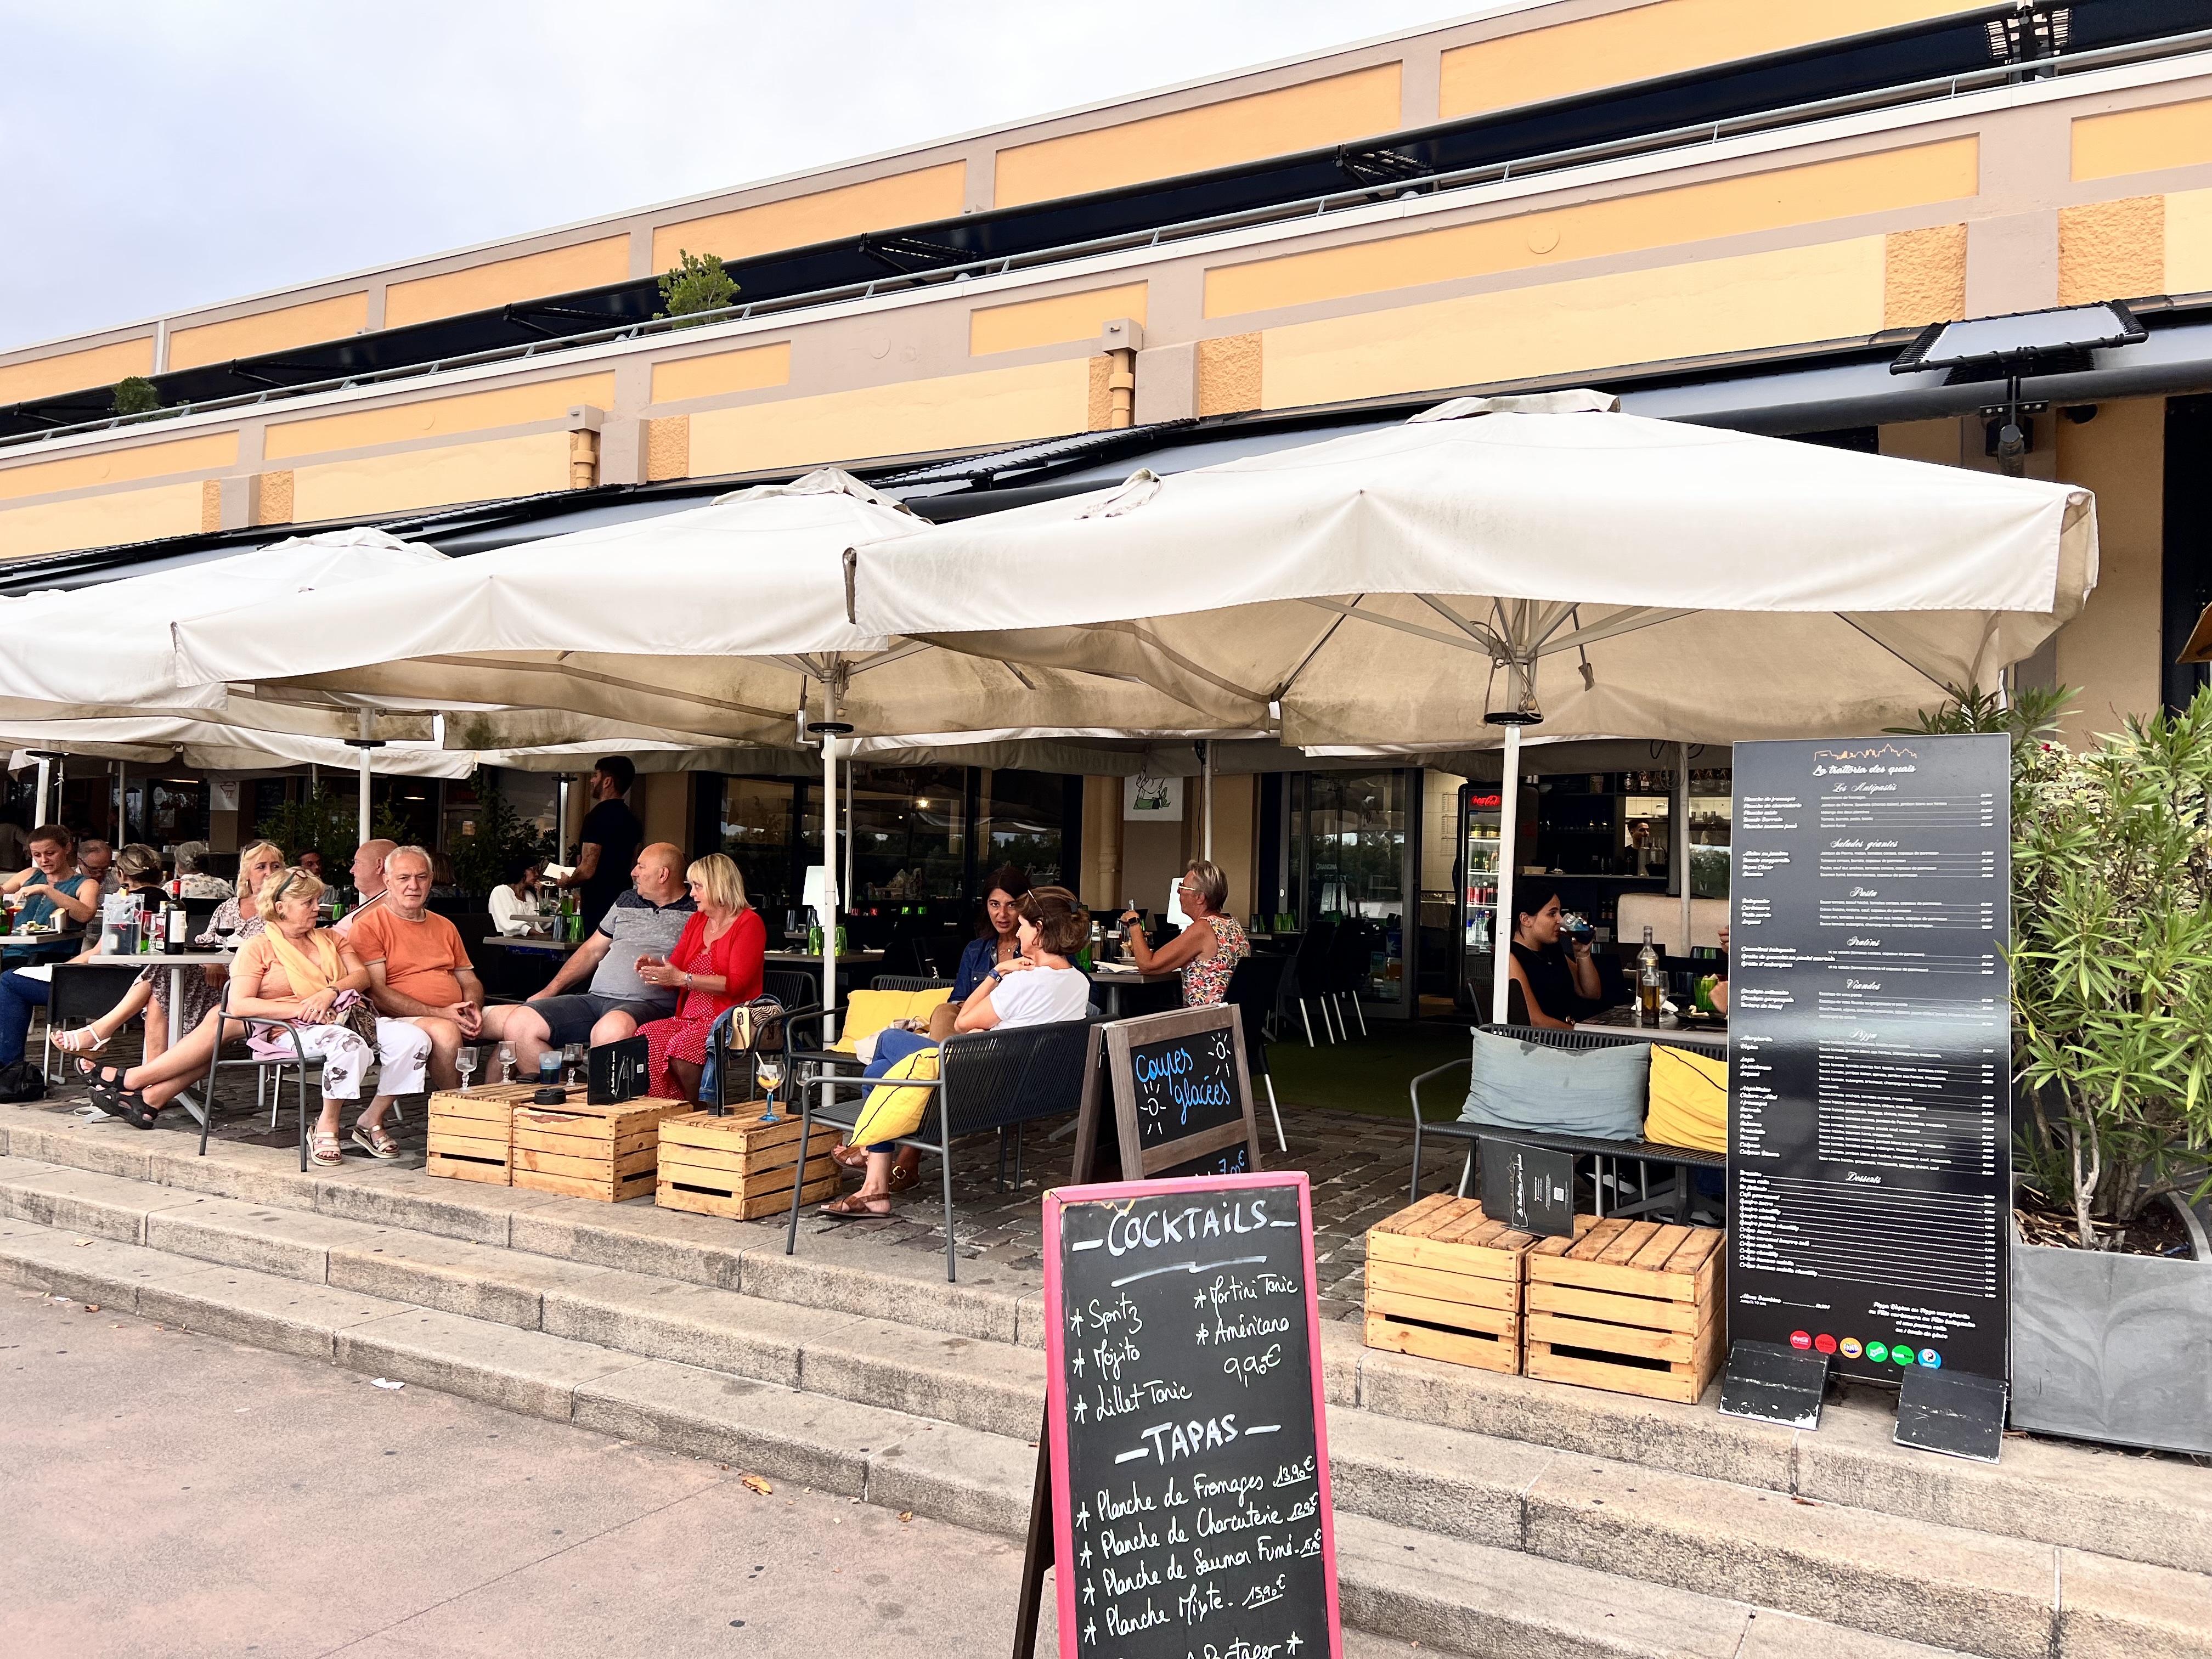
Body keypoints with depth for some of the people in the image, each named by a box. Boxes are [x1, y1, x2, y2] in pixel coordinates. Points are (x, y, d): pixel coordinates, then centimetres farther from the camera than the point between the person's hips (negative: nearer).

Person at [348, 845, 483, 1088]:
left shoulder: (445, 927, 23)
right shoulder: (369, 927, 2)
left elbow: (470, 981, 25)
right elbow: (375, 992, -8)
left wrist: (473, 1008, -1)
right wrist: (439, 1013, -17)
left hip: (454, 1019, 6)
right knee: (445, 1032, -38)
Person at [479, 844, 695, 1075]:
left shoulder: (693, 913, 4)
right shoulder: (627, 901, 24)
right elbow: (592, 950, 26)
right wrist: (550, 991, 19)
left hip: (647, 1004, -7)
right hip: (595, 998, 7)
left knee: (612, 1029, -41)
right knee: (519, 1023, -9)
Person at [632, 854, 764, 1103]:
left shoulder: (749, 923, -5)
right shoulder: (696, 921, 19)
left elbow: (736, 983, -15)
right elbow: (673, 972, 18)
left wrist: (683, 978, -19)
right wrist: (652, 965, -5)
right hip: (691, 1017, 7)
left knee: (681, 1046, -32)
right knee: (645, 1037, -22)